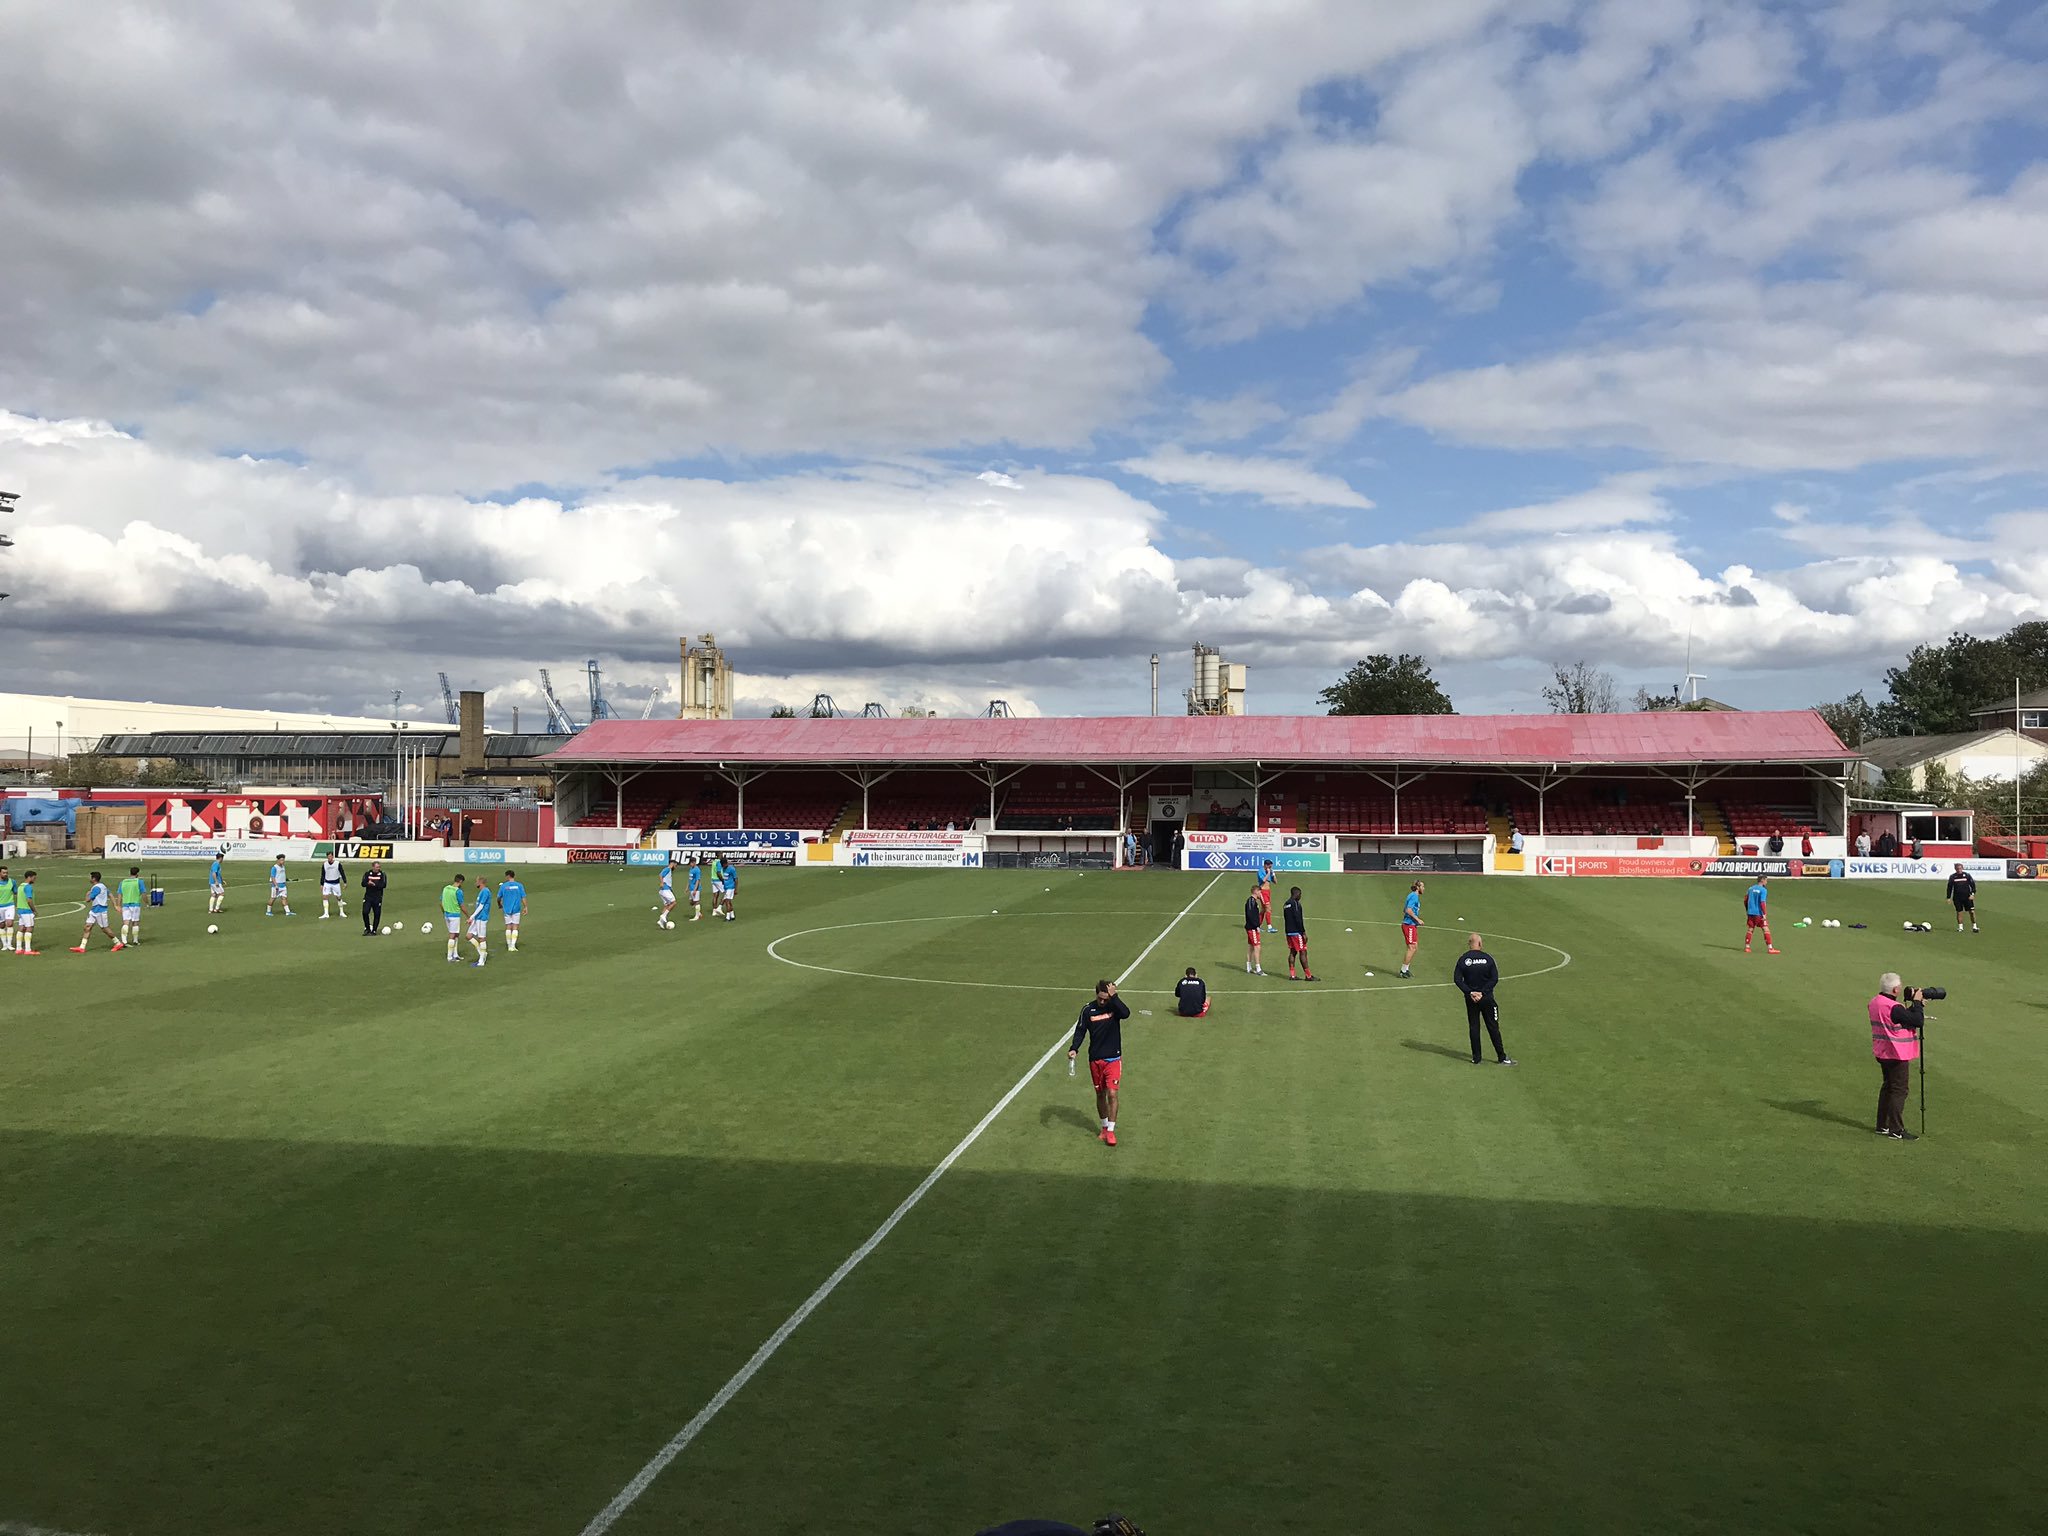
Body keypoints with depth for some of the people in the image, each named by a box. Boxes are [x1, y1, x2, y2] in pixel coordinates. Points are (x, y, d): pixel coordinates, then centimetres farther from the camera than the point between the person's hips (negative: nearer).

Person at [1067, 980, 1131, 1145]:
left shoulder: (1115, 1006, -7)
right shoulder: (1088, 1010, -4)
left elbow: (1126, 1013, -29)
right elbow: (1080, 1030, -2)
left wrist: (1113, 996, -31)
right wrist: (1074, 1048, -16)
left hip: (1113, 1059, -2)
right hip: (1095, 1060, 2)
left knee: (1112, 1093, -11)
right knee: (1100, 1094, 13)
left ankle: (1111, 1131, -1)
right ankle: (1104, 1126, 30)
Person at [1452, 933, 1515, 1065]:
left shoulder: (1463, 959, -5)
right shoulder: (1488, 959, -6)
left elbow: (1457, 979, -9)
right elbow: (1495, 979, -10)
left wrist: (1470, 993, -9)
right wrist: (1483, 992, -10)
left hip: (1470, 999, 1)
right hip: (1487, 999, -1)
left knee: (1473, 1027, 9)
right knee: (1493, 1027, 7)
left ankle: (1476, 1058, 11)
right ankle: (1502, 1057, 13)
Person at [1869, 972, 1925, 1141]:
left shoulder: (1875, 1002, 6)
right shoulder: (1893, 1008, -24)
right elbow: (1918, 1021, -20)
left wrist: (1916, 1005, 7)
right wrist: (1917, 1002, -8)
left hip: (1882, 1053, 9)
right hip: (1897, 1054, -9)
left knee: (1888, 1086, 18)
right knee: (1900, 1090, -2)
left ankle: (1882, 1125, 23)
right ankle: (1896, 1130, 0)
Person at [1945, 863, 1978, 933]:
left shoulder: (1967, 875, 1)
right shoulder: (1952, 877, 4)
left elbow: (1973, 884, 3)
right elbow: (1949, 887, 10)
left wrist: (1972, 894, -9)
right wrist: (1949, 898, 7)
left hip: (1967, 897, -1)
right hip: (1957, 898, 1)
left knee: (1972, 911, -6)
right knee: (1959, 912, 3)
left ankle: (1974, 927, 2)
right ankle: (1960, 927, 12)